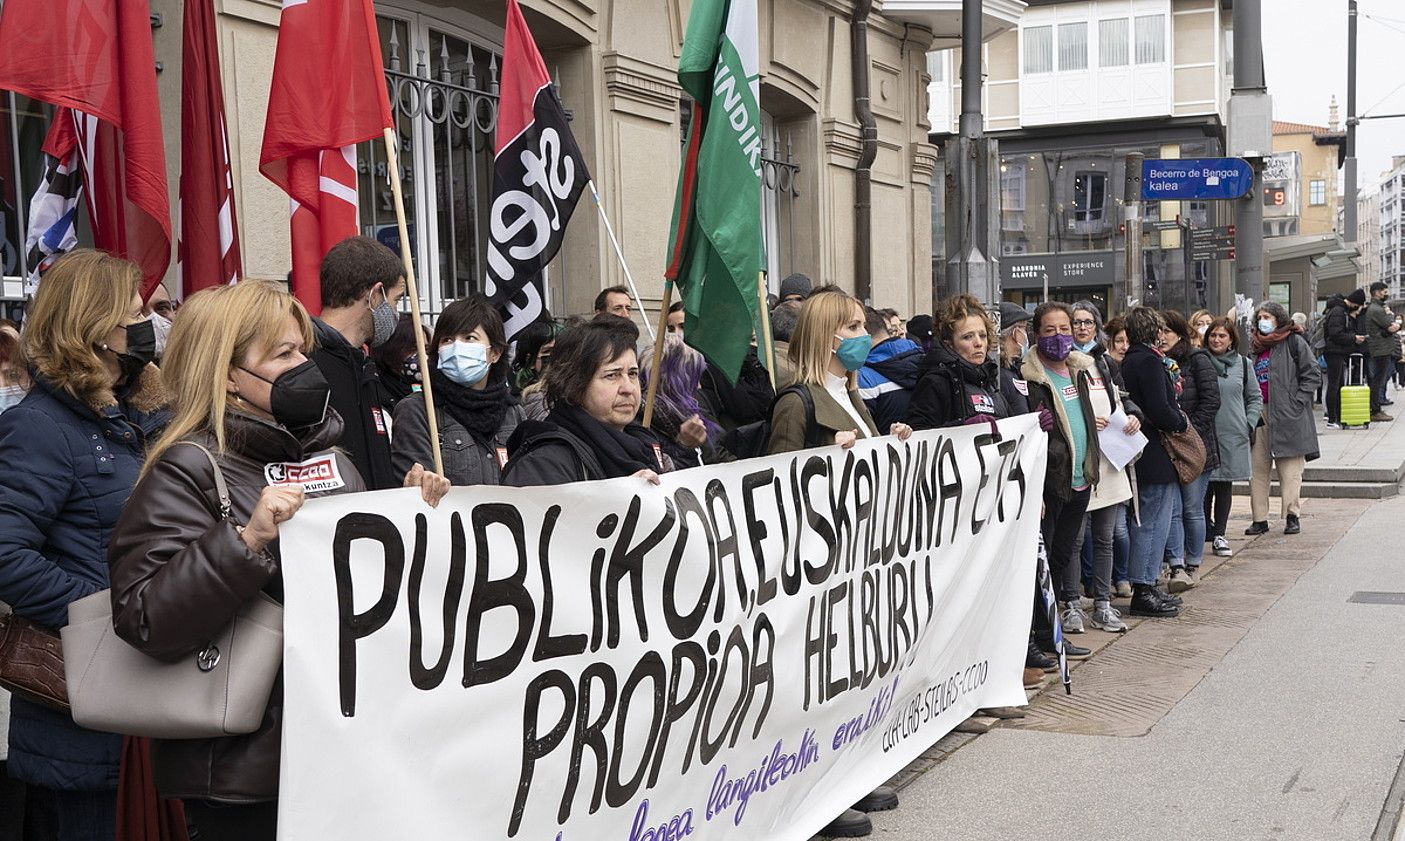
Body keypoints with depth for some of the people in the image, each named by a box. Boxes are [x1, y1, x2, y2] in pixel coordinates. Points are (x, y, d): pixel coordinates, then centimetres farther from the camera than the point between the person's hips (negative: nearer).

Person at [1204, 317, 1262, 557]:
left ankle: (1219, 535, 12)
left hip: (1233, 436, 2)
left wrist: (1249, 423, 2)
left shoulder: (1242, 364, 7)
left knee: (1225, 485, 5)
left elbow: (1255, 397, 14)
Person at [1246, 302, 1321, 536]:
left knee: (1290, 468, -2)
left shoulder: (1294, 342, -2)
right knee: (1257, 468, 3)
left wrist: (1296, 402, -11)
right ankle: (1259, 519, 8)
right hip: (1259, 414, 6)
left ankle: (1292, 516, 5)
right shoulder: (1256, 346, 17)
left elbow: (1312, 375, -5)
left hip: (1288, 416, -6)